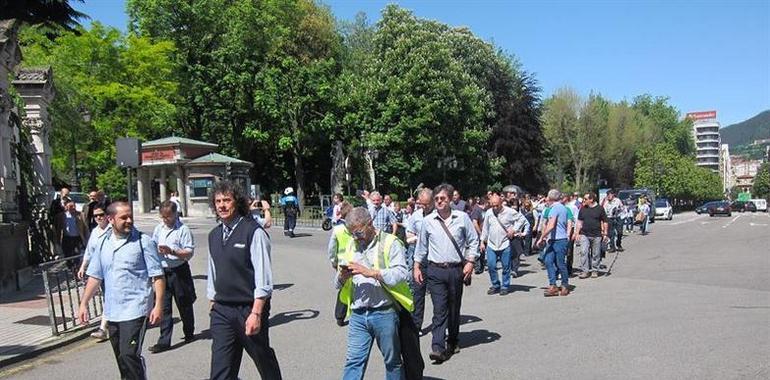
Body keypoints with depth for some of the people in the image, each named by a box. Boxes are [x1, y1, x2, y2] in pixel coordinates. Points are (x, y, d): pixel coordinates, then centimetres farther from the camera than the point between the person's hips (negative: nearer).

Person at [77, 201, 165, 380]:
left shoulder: (143, 241, -7)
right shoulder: (103, 243, 8)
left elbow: (157, 276, -9)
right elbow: (95, 276, 14)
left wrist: (158, 305, -15)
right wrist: (83, 303, 8)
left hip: (135, 310, -6)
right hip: (112, 312, 6)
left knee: (129, 354, -14)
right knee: (120, 357, 14)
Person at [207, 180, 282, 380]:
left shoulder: (253, 232, -12)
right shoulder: (214, 235, 9)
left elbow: (263, 276, -16)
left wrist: (256, 313, -19)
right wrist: (212, 303, 16)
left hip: (249, 309, -5)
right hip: (221, 311, 5)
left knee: (265, 361, 14)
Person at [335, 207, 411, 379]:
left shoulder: (389, 243, -3)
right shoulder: (351, 246, 12)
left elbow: (401, 273, -17)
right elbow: (337, 284, 15)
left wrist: (370, 272, -23)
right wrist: (342, 277, -9)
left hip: (385, 313, -4)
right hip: (358, 315, 4)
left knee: (392, 361, 11)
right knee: (353, 362, 3)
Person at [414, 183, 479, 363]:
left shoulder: (462, 218, 1)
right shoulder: (428, 221, 3)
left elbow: (473, 241, 6)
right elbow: (421, 246, 11)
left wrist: (470, 262, -3)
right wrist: (416, 267, 9)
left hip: (456, 270, 1)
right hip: (435, 270, -1)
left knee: (454, 308, 12)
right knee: (439, 309, -8)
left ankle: (453, 341, 30)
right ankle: (438, 348, -10)